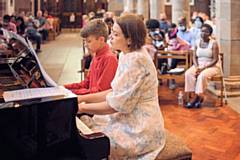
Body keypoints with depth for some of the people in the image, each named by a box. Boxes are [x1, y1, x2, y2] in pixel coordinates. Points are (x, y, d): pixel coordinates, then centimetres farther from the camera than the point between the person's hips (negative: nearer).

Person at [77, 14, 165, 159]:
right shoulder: (129, 56, 8)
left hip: (140, 130, -9)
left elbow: (116, 105, -22)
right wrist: (83, 98, 5)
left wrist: (82, 107, -12)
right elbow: (116, 93, 10)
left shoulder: (136, 60, -22)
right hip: (132, 122, 9)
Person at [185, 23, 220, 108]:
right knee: (188, 73, -25)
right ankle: (199, 97, -21)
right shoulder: (197, 42, 6)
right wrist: (196, 67, -13)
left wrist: (203, 68, -21)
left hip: (211, 66, -5)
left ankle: (197, 97, -22)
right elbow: (194, 57, 7)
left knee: (202, 75, -36)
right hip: (199, 65, 5)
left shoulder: (214, 43, -8)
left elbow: (215, 60, -12)